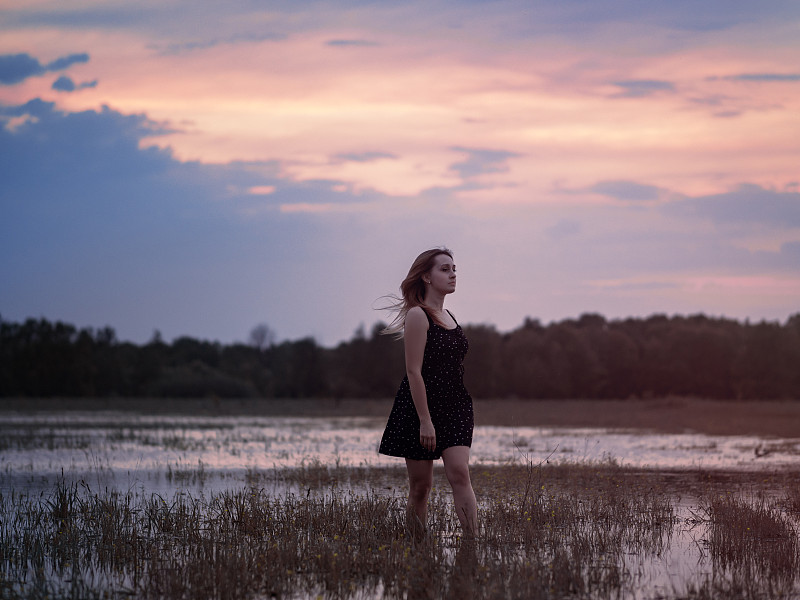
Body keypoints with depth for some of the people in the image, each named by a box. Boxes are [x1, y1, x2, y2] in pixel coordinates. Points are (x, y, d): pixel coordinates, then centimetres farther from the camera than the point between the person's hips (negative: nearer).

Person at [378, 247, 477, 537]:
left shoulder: (448, 317, 15)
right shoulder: (418, 315, -10)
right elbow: (414, 371, -16)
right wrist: (425, 420, -20)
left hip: (454, 405, 6)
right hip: (420, 407, -6)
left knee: (459, 473, -11)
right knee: (420, 485, 1)